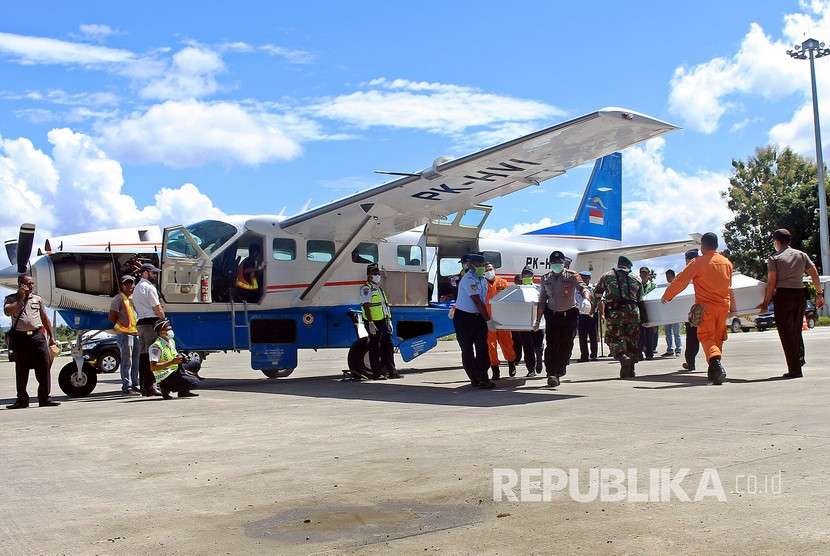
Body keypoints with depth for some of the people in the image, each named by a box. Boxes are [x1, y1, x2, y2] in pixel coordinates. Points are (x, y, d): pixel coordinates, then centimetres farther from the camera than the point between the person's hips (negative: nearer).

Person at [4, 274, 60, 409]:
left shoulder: (37, 298, 14)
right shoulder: (11, 299, 6)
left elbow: (45, 318, 17)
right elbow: (7, 311, -16)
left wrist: (52, 337, 13)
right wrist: (21, 298, -11)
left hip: (38, 336, 2)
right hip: (20, 337, -2)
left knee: (44, 366, -4)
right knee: (21, 370, 5)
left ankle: (44, 398, 2)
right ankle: (22, 399, 14)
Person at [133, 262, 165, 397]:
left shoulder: (136, 288, 21)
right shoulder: (149, 287, -10)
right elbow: (157, 309, -11)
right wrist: (164, 318, 3)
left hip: (140, 323, 10)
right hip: (151, 322, -10)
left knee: (143, 354, 11)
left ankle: (143, 386, 14)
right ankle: (150, 386, -12)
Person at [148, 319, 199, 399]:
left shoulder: (171, 341, 10)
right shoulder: (156, 346, -19)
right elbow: (153, 367, -26)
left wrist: (180, 358, 5)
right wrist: (172, 362, -28)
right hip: (165, 377, -9)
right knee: (194, 383, -21)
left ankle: (184, 391, 11)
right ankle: (167, 388, -4)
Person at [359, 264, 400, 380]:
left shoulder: (379, 288, 19)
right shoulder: (366, 289, -9)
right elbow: (366, 306, -16)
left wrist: (389, 320, 20)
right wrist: (370, 323, -22)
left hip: (384, 321, 8)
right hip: (374, 322, -8)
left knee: (388, 346, 8)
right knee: (375, 348, -1)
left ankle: (391, 371, 12)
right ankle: (376, 372, 4)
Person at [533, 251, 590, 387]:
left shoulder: (572, 276, -1)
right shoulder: (546, 279, 7)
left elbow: (582, 287, -17)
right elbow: (542, 301, 10)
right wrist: (537, 320, 8)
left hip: (570, 314, -1)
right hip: (552, 315, 1)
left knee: (566, 345, 4)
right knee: (552, 344, -11)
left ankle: (560, 369, 26)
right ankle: (551, 374, -14)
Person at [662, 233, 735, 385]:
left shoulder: (697, 262, -8)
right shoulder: (727, 263, 9)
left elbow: (681, 280, -6)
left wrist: (666, 296, 6)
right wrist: (732, 306, 31)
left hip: (706, 306, -5)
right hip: (723, 306, 5)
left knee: (707, 337, -3)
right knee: (718, 338, 13)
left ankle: (716, 362, -28)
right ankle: (715, 373, 18)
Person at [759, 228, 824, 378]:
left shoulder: (774, 259, -3)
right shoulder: (802, 255, 10)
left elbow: (771, 283, -7)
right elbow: (815, 275, 7)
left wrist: (765, 302, -1)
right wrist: (819, 294, 14)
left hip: (783, 295, -5)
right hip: (800, 294, 5)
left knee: (786, 332, 0)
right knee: (797, 330, 20)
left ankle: (794, 369, -1)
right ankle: (799, 358, 12)